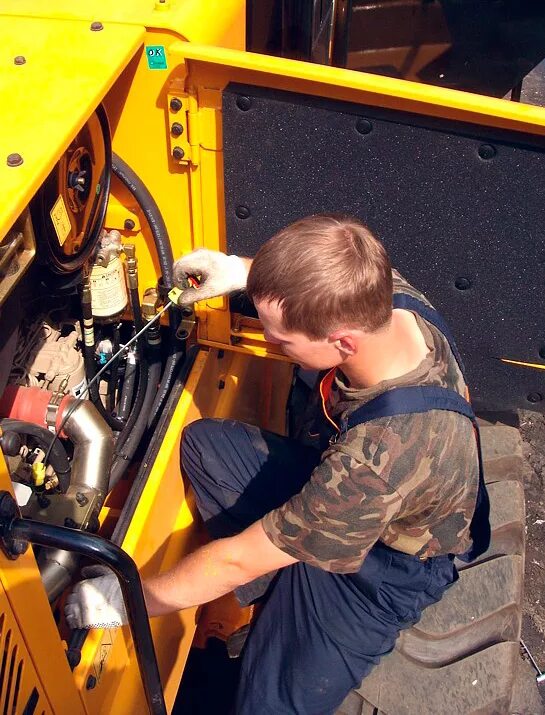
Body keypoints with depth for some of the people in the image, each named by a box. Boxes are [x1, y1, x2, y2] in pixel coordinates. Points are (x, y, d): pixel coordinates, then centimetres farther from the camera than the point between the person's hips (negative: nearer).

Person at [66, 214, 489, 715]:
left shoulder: (380, 462, -43)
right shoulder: (390, 296, -24)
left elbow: (238, 560, -30)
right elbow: (325, 277, 5)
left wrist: (126, 600, -17)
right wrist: (243, 271, -5)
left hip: (389, 562, -8)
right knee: (203, 440, 3)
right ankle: (277, 601, 4)